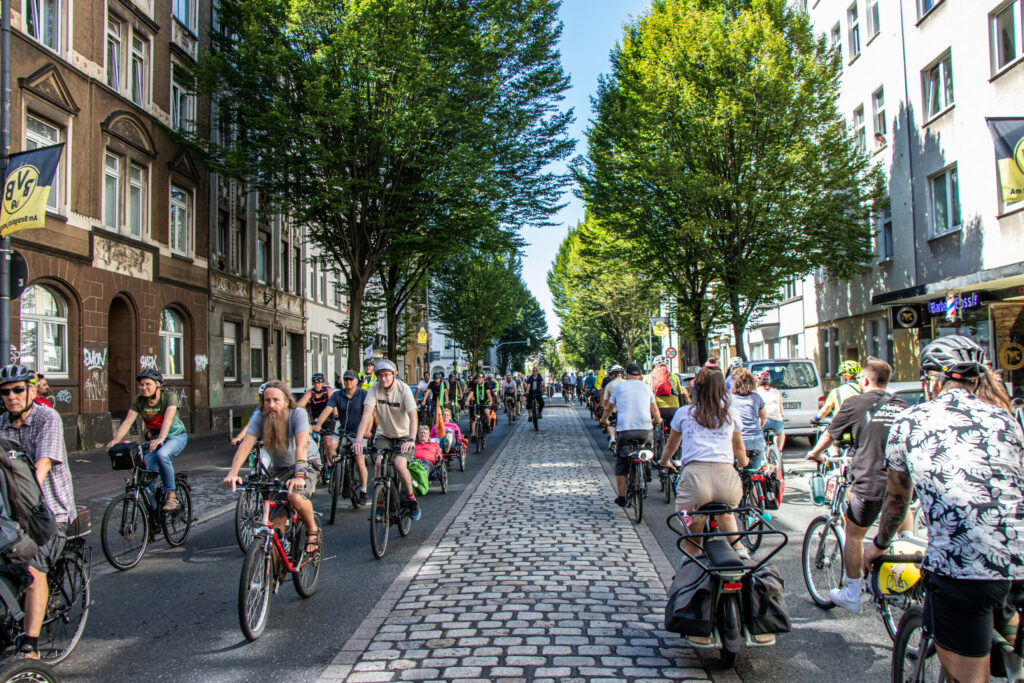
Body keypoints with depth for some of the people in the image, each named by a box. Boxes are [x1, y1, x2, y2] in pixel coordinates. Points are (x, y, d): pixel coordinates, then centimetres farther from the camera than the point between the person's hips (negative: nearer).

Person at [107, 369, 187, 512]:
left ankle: (171, 495, -24)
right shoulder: (139, 401, -8)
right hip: (154, 439, 5)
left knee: (162, 454, -35)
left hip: (176, 436, -5)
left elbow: (168, 418, -36)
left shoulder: (170, 396, -20)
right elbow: (128, 421, -17)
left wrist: (160, 438, -52)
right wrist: (115, 440, -33)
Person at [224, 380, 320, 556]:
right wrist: (233, 473, -40)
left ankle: (313, 531, -7)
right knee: (277, 525, -2)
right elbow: (245, 444, -23)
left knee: (296, 497, -33)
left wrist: (299, 474, -49)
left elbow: (301, 446, -34)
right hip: (278, 471, 4)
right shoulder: (260, 418, -11)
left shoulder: (298, 414, -21)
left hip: (304, 468, -4)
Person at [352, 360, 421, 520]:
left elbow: (413, 416, -28)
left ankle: (411, 498, 0)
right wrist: (358, 440, -34)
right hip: (384, 435, 2)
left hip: (403, 435, -2)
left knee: (399, 464, -25)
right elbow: (367, 414, -22)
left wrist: (411, 440, -43)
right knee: (379, 463, -21)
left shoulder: (403, 389, -19)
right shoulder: (374, 389, -13)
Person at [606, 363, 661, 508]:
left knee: (621, 464, 11)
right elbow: (655, 411, 28)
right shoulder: (647, 388, 18)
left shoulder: (619, 387, 15)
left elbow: (609, 408, 25)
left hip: (625, 429, -1)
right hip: (646, 430, 1)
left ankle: (621, 497, 12)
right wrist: (658, 420, 49)